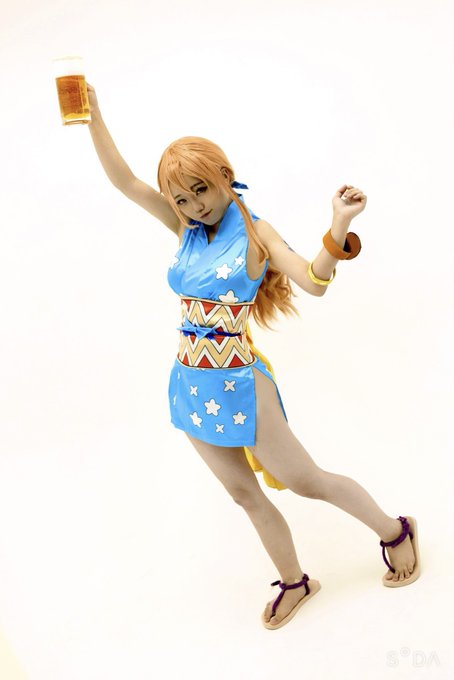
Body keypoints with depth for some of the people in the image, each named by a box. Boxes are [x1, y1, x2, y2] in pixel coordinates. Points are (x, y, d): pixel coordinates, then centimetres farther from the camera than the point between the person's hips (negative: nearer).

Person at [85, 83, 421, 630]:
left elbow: (314, 283, -24)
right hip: (190, 384, 6)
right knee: (244, 494, 18)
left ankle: (396, 531, 30)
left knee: (306, 482, 6)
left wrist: (339, 226, -38)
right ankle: (294, 583, 37)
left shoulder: (255, 232, -10)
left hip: (237, 384, -6)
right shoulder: (186, 228, 5)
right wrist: (93, 115, -2)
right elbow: (123, 180, 2)